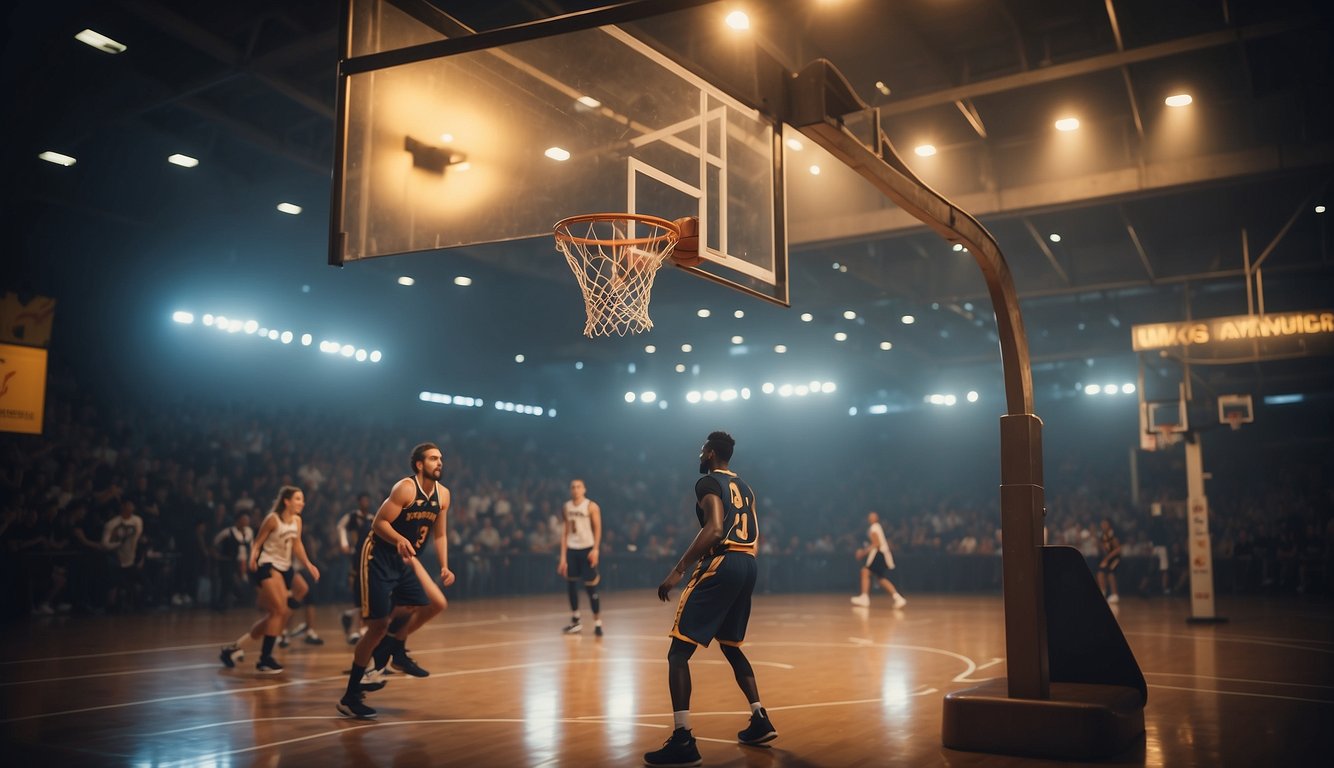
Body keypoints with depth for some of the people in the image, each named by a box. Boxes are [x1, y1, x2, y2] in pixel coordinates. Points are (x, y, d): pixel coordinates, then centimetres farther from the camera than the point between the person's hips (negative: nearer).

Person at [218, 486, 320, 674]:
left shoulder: (297, 520, 6)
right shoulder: (273, 519, -13)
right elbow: (257, 542, -10)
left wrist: (308, 564, 9)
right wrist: (252, 558, -28)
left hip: (284, 568, 8)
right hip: (267, 566, -8)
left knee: (274, 615, 9)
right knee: (280, 610, -19)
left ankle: (236, 646, 23)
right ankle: (265, 658, -11)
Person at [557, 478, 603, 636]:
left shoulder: (591, 506, -5)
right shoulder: (567, 507, 9)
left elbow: (598, 529, -6)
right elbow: (566, 532, 11)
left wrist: (595, 549, -18)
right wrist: (563, 556, 7)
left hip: (587, 549, -5)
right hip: (571, 549, 5)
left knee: (590, 587, -4)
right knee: (571, 585, 8)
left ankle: (597, 623, 4)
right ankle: (575, 621, 21)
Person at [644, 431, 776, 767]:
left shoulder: (708, 482, -4)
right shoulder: (744, 487, 21)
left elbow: (714, 530, -20)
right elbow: (755, 538, 21)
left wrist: (678, 570, -21)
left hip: (720, 565, -9)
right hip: (747, 565, 9)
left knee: (679, 651, -7)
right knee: (732, 647, 26)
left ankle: (683, 741, -14)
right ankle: (760, 720, 25)